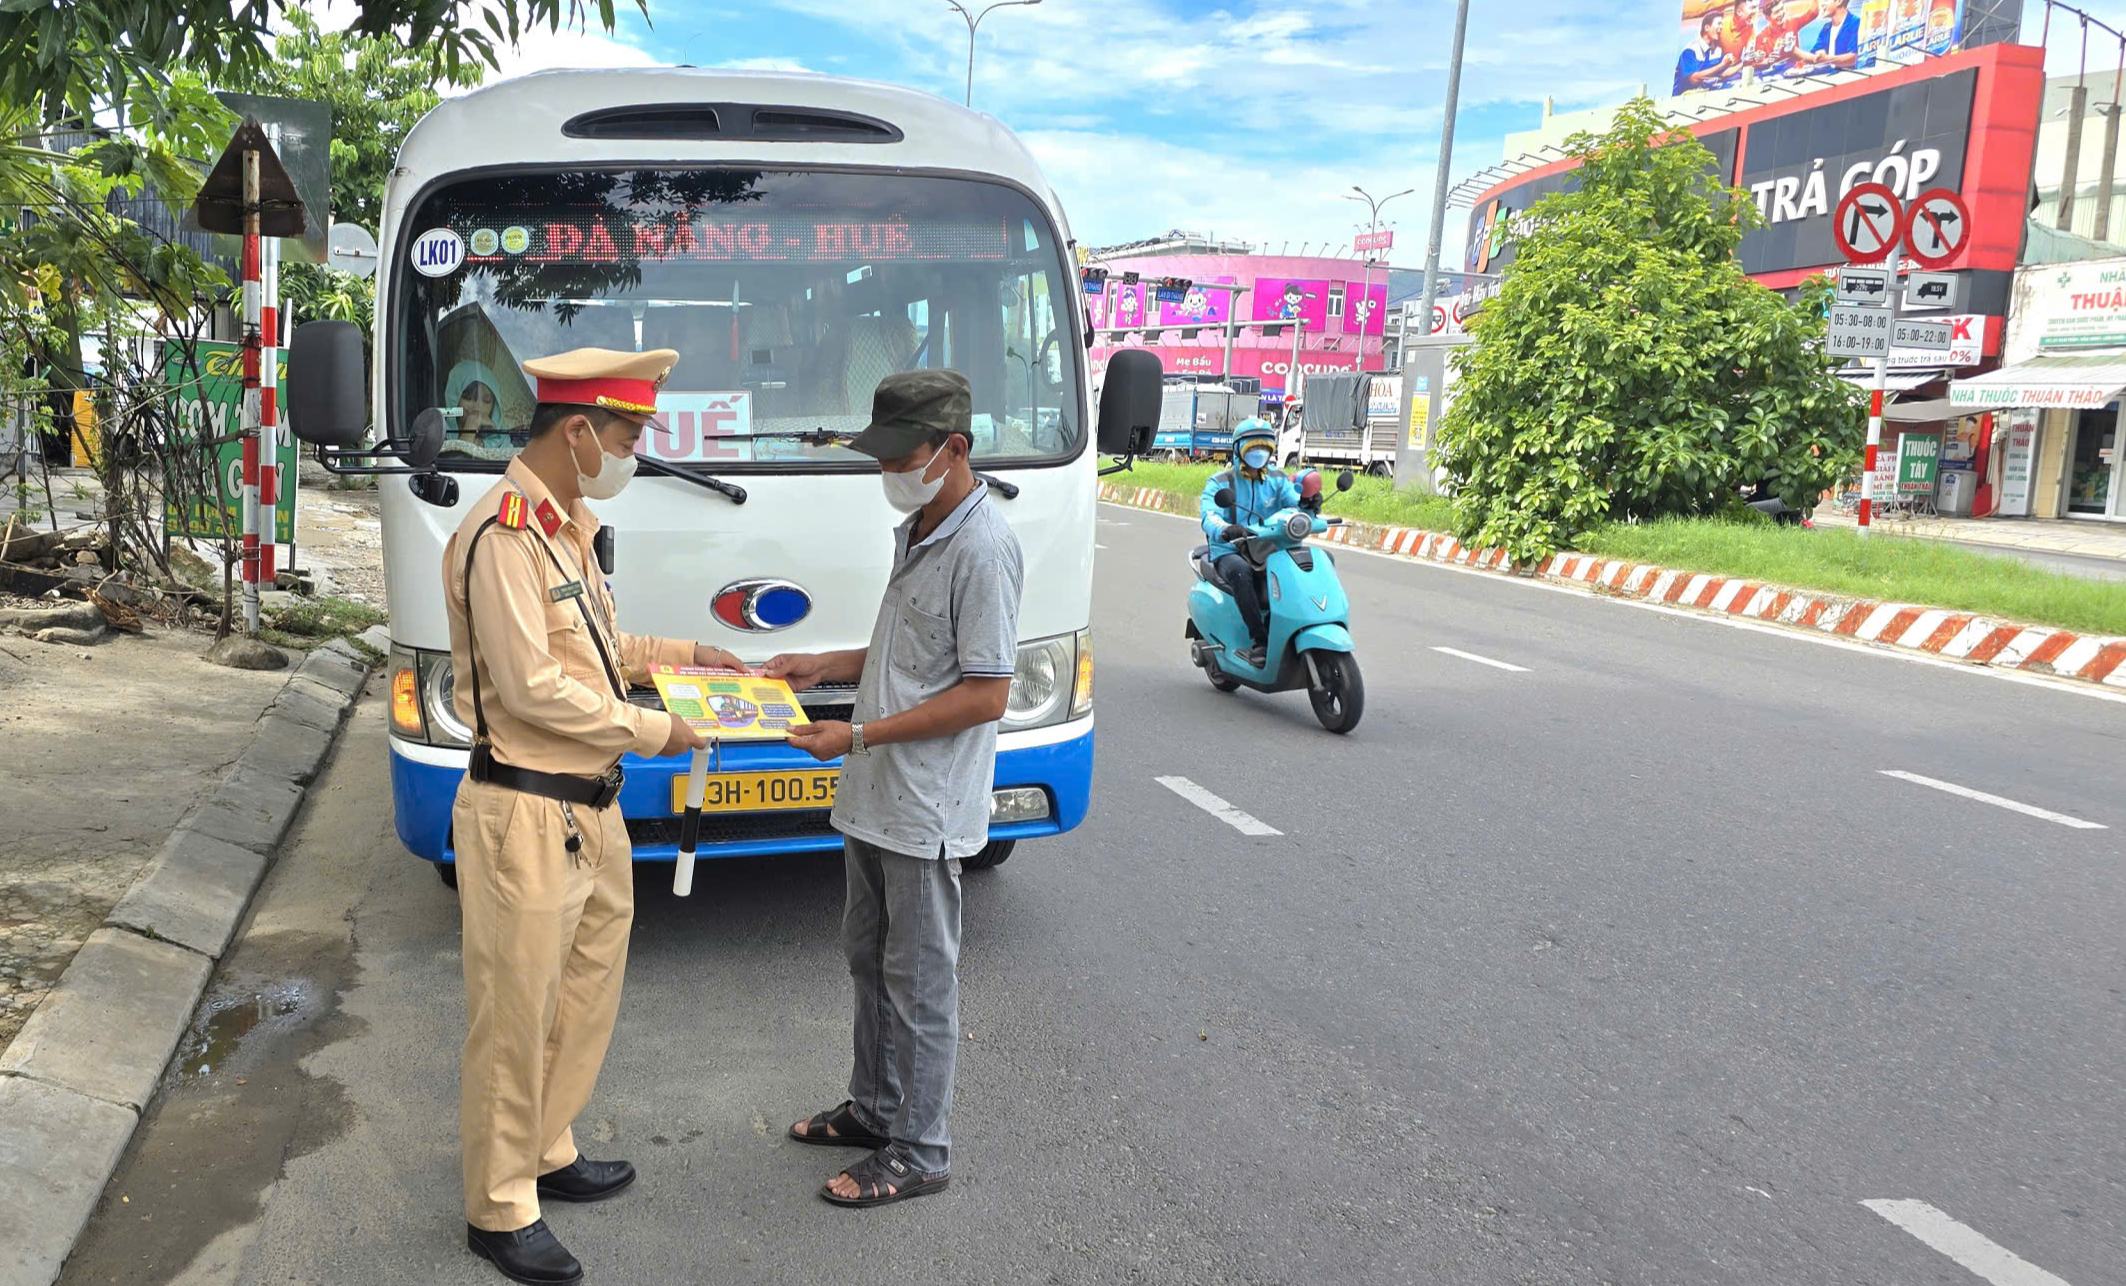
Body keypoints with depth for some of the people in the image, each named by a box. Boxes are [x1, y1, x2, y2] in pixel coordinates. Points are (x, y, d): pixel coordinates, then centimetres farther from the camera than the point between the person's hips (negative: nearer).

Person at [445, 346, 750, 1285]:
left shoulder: (566, 526, 12)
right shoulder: (503, 535, -19)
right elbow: (532, 686, -23)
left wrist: (679, 654, 15)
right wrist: (653, 733, -16)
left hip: (590, 810, 10)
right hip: (525, 817, -10)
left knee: (586, 994, 20)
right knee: (514, 1019, 4)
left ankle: (547, 1154, 38)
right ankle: (499, 1211, 19)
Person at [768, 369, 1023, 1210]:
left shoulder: (982, 549, -19)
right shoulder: (916, 533, 12)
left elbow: (986, 695, -22)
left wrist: (858, 737, -22)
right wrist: (823, 667, 11)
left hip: (925, 811, -10)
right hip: (873, 797, 10)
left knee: (919, 980, 2)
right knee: (868, 958, 20)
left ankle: (918, 1153, 17)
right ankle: (874, 1110, 37)